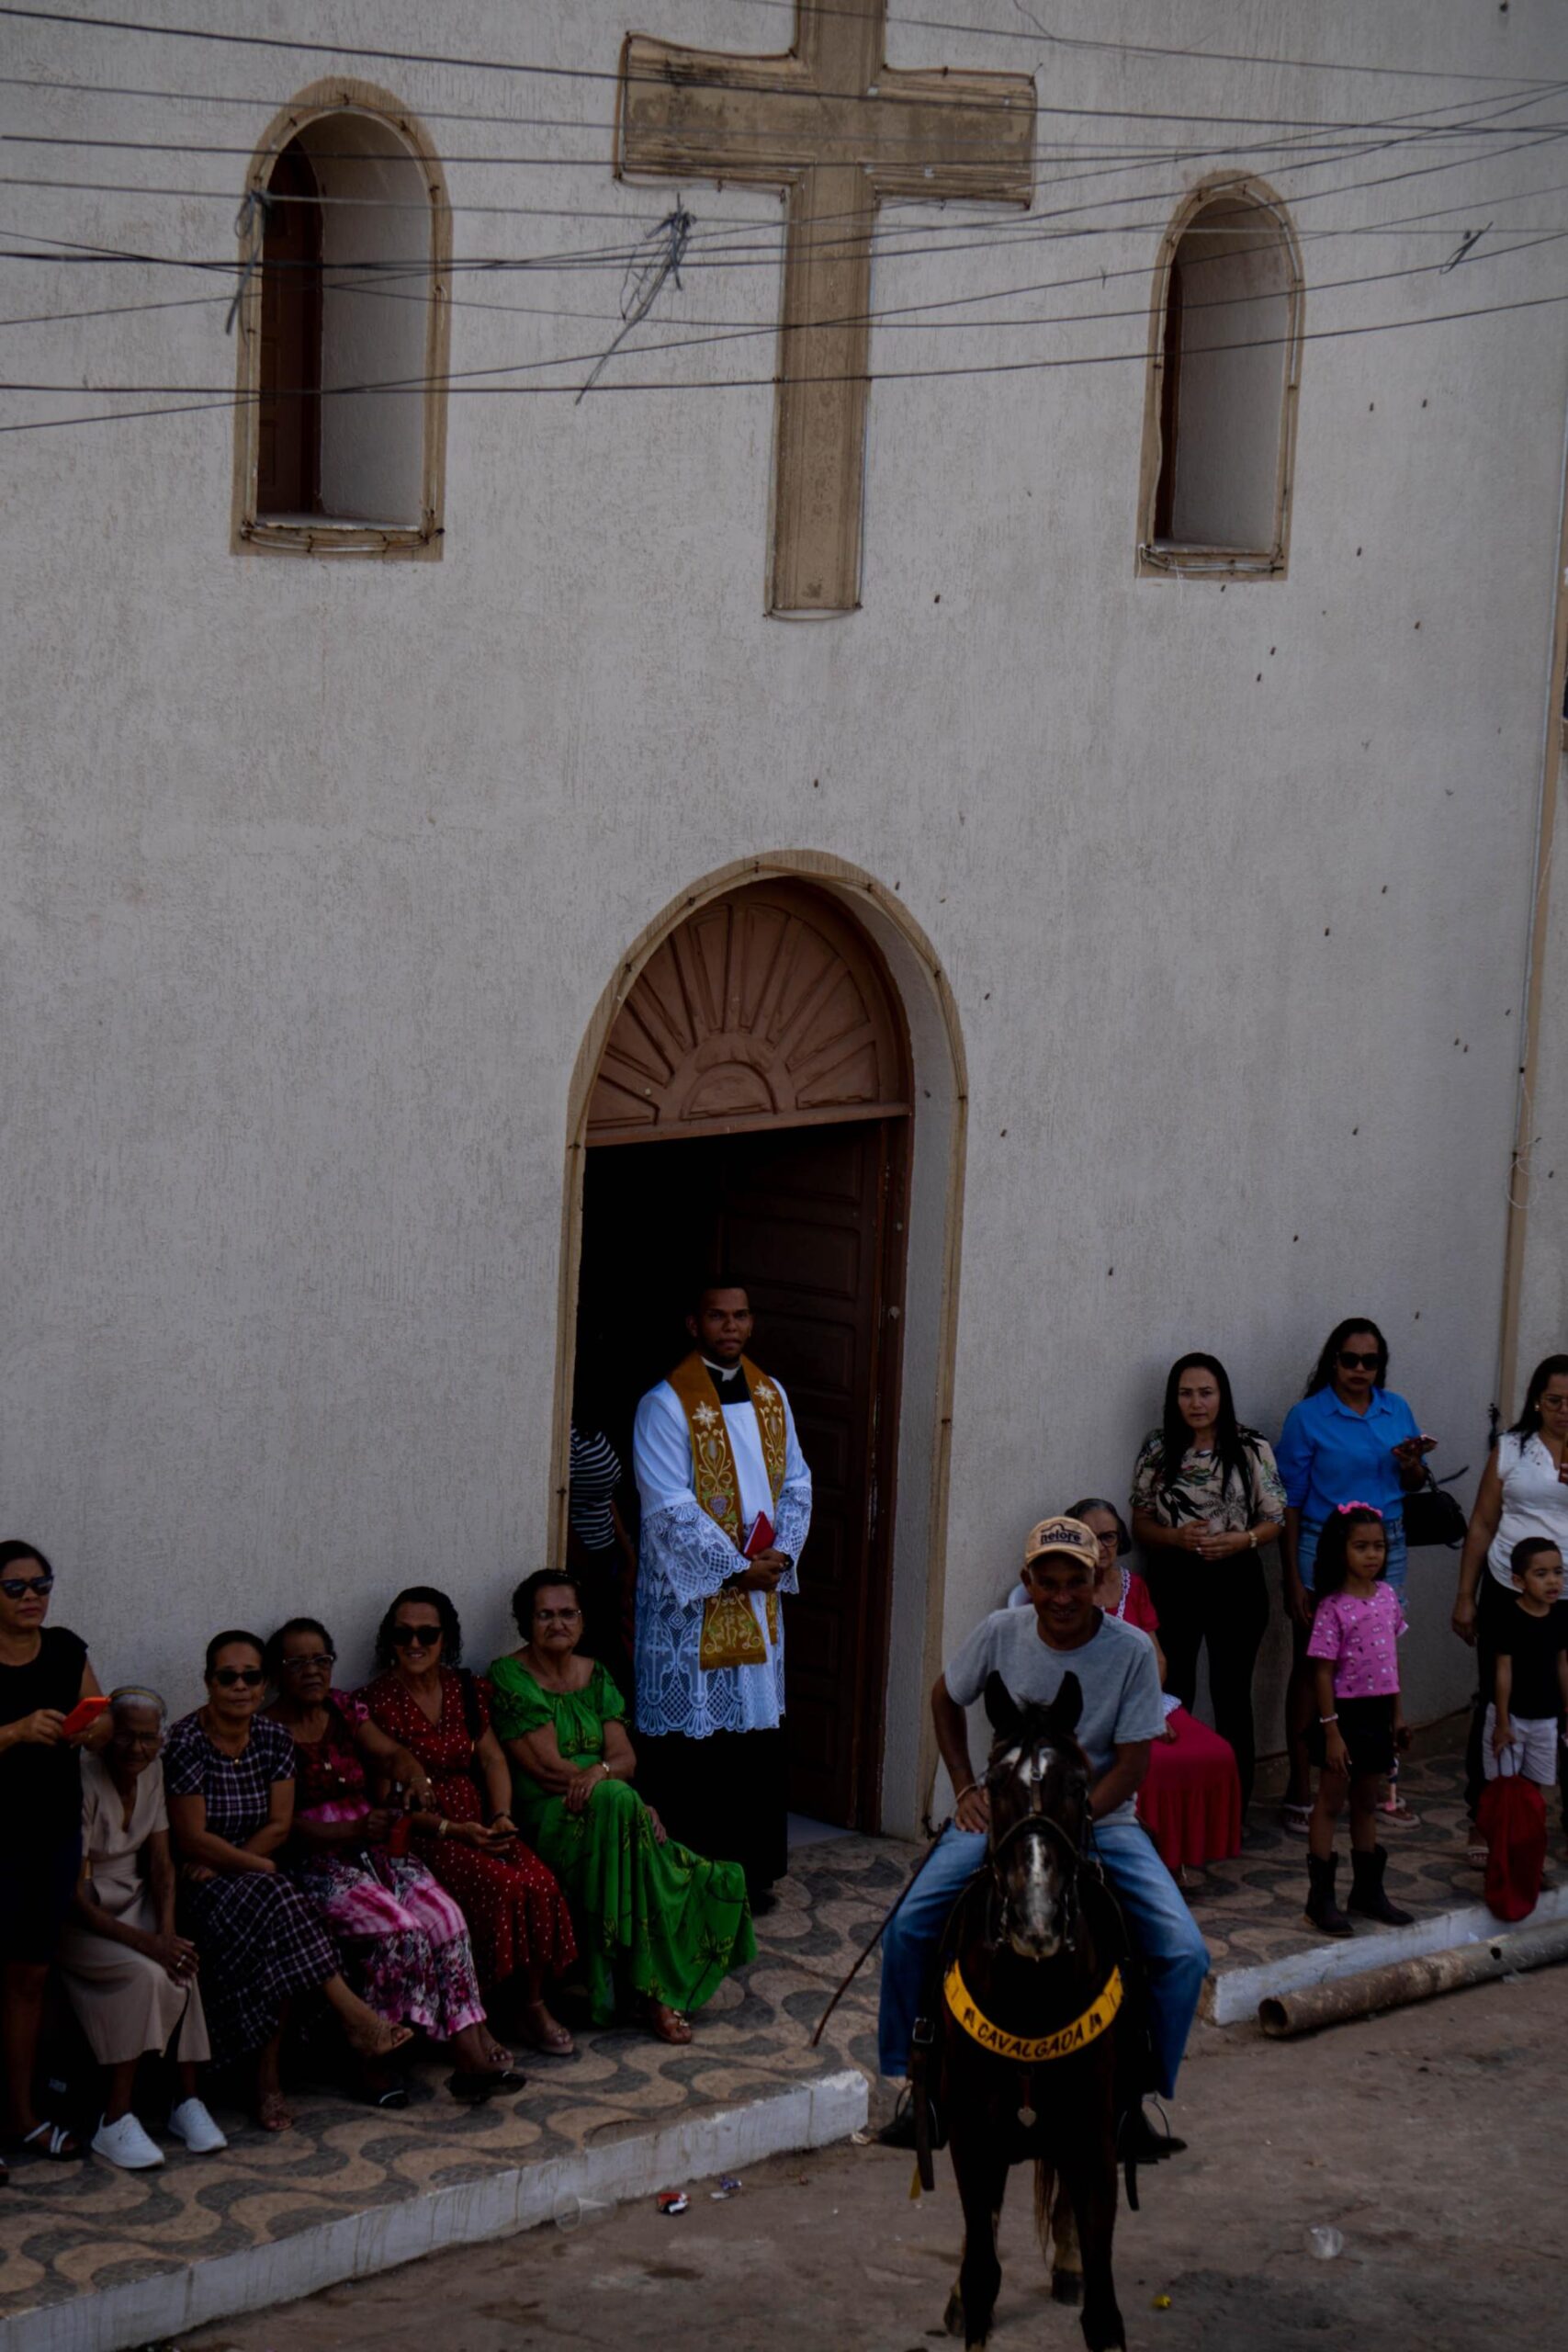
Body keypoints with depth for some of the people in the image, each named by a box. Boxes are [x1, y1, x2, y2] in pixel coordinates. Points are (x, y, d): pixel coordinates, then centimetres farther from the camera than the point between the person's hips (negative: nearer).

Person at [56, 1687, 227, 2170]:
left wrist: (166, 1931, -14)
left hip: (134, 1904, 6)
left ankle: (189, 2100, -17)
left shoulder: (151, 1773, 2)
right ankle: (115, 2123, -27)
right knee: (145, 1973, -31)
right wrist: (146, 1942, -30)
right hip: (81, 1921, -6)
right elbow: (75, 1897, -22)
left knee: (179, 1967, -25)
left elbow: (160, 1862, 4)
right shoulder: (85, 1783, -20)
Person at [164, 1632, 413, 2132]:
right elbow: (193, 1838, -14)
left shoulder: (273, 1739, 5)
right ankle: (353, 2014, -29)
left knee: (277, 1943, -28)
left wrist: (225, 1861, -10)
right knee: (275, 1903, -33)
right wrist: (257, 1865, -10)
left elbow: (279, 1827, 3)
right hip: (201, 1883, -4)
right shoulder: (188, 1743, -12)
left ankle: (268, 2075, -24)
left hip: (255, 1877, 4)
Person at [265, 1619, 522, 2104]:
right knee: (398, 1930, -29)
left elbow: (388, 1752, 4)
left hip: (374, 1846, 6)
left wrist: (412, 1772, -20)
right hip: (315, 1861, -6)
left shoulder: (345, 1709, 16)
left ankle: (473, 2056, -23)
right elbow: (286, 1826, -11)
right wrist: (356, 1831, -24)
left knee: (445, 1916, -18)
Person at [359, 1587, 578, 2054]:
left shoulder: (465, 1690, 12)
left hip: (477, 1823, 5)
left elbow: (492, 1759, 12)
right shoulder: (378, 1701, -6)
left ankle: (533, 2006, -8)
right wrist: (451, 1830, -17)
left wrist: (501, 1817, -7)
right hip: (421, 1835, -5)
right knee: (502, 1888, -28)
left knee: (539, 1883, -21)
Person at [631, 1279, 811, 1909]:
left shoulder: (771, 1396, 11)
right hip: (692, 1593, -6)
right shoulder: (666, 1404, -9)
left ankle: (752, 1868, 16)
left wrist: (780, 1554, -5)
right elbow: (669, 1507, -14)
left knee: (756, 1731, 9)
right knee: (688, 1735, -3)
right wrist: (735, 1568, -16)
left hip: (759, 1596, 6)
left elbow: (796, 1484, 12)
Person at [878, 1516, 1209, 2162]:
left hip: (1101, 1820, -1)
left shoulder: (1131, 1651, -9)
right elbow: (946, 1699, 15)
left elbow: (1131, 1765, -8)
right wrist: (965, 1787, 5)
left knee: (1184, 1955, -20)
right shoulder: (1001, 1634, -4)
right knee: (908, 1927, -19)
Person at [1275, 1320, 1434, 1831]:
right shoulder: (1308, 1416, -7)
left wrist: (1412, 1463, -10)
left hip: (1385, 1549, 4)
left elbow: (1411, 1486, 15)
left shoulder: (1396, 1410, 6)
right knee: (1312, 1670, 2)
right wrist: (1293, 1579, -10)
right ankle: (1299, 1792, 8)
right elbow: (1291, 1502, -7)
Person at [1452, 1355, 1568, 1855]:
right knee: (1496, 1705, 5)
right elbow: (1482, 1525, 8)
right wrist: (1465, 1597, 5)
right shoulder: (1511, 1449, 5)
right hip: (1508, 1595, 1)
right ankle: (1482, 1820, 14)